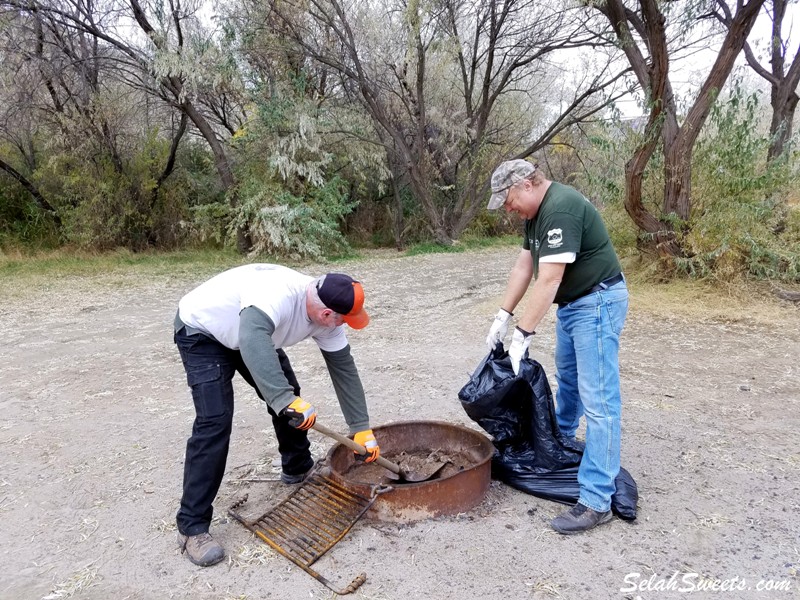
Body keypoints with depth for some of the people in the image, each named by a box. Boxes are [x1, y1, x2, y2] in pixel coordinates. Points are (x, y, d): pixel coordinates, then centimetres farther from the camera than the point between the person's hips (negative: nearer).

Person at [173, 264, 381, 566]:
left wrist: (362, 428, -8)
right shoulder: (277, 293, -40)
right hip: (202, 330, -7)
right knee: (215, 420, -18)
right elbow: (253, 341, -58)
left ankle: (297, 468, 31)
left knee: (287, 396, 7)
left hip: (252, 333, 8)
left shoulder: (325, 314, -16)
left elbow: (343, 367, -9)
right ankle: (192, 526, -7)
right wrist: (287, 400, -62)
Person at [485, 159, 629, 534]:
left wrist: (523, 335, -27)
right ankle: (560, 441, 50)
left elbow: (548, 280, -29)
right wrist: (503, 316, 3)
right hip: (571, 303, 11)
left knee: (598, 400, -9)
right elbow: (524, 266, 8)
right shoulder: (537, 212, 7)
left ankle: (596, 502, -4)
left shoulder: (560, 210, -25)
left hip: (597, 303, -10)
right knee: (567, 376, 26)